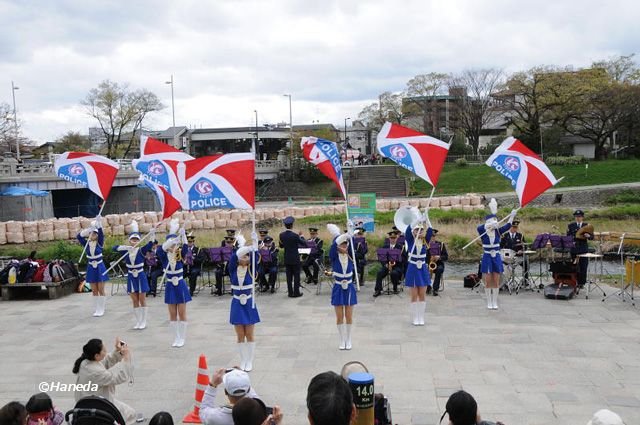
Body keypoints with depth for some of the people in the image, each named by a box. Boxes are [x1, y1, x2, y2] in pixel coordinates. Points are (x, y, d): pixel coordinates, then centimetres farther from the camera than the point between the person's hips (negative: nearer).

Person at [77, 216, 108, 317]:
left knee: (101, 290, 0)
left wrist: (99, 223, -35)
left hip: (100, 268, -3)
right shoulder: (87, 244, 0)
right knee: (94, 291, 8)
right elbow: (79, 236, -13)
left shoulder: (99, 243, -6)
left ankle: (101, 310, 5)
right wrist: (89, 229, -24)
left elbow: (101, 234, -22)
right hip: (91, 268, 3)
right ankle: (96, 309, 16)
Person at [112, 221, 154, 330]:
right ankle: (138, 321, 19)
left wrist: (153, 235, -44)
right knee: (135, 301, 9)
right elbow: (115, 247, -14)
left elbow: (150, 244, -26)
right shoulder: (126, 251, -1)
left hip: (141, 277, -3)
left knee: (142, 300, 4)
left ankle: (143, 321, 13)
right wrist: (127, 247, -27)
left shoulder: (142, 250, -9)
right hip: (131, 278, 3)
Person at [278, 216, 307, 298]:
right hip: (295, 259, -4)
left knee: (289, 276, 10)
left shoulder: (282, 235, -4)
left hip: (287, 259, 4)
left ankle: (290, 292, 12)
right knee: (296, 276, 5)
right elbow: (305, 244, -9)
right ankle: (296, 292, 6)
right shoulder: (295, 235, -18)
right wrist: (301, 237, 6)